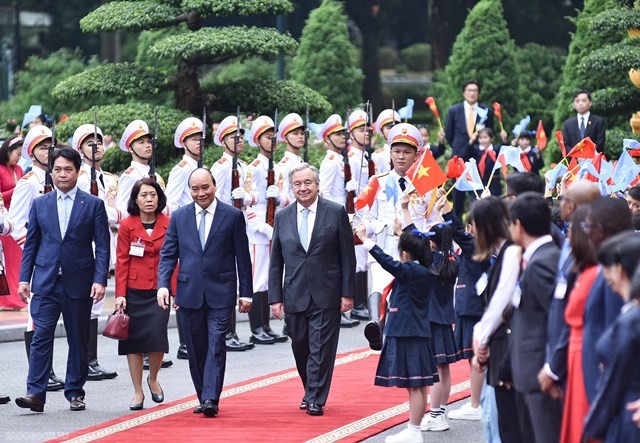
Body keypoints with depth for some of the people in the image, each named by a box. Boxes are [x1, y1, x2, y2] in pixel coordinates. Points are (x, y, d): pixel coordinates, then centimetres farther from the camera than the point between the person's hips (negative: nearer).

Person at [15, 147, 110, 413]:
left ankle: (75, 392, 17)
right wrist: (24, 278, 3)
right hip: (46, 282, 1)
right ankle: (36, 393, -12)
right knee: (41, 336, -9)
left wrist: (100, 280, -10)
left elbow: (102, 246, 0)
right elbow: (31, 244, 11)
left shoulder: (93, 205, 3)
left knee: (78, 339, 6)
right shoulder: (40, 204, 9)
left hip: (79, 282, -1)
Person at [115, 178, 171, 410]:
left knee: (157, 337, -11)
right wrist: (120, 294, -5)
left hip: (159, 292, 0)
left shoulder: (168, 225, 1)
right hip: (133, 292, 0)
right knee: (133, 340, 3)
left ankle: (153, 378, 19)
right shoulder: (127, 226, 1)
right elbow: (122, 262, 1)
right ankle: (138, 392, 14)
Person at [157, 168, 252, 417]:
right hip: (189, 293, 3)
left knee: (216, 345, -11)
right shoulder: (179, 217, 8)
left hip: (220, 293, -3)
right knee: (196, 349, 8)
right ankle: (203, 398, 18)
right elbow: (168, 254, 6)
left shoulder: (233, 216, 1)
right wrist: (163, 285, -8)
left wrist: (246, 292, 0)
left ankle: (211, 399, -16)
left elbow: (242, 256, 2)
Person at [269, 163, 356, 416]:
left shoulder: (336, 213, -1)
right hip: (295, 297, 3)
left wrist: (347, 293, -5)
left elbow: (347, 256, -1)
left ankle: (315, 399, 3)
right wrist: (275, 298, 2)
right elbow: (276, 262, 8)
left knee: (321, 349, -4)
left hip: (326, 296, -3)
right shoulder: (283, 217, 7)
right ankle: (310, 391, 29)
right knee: (301, 349, 10)